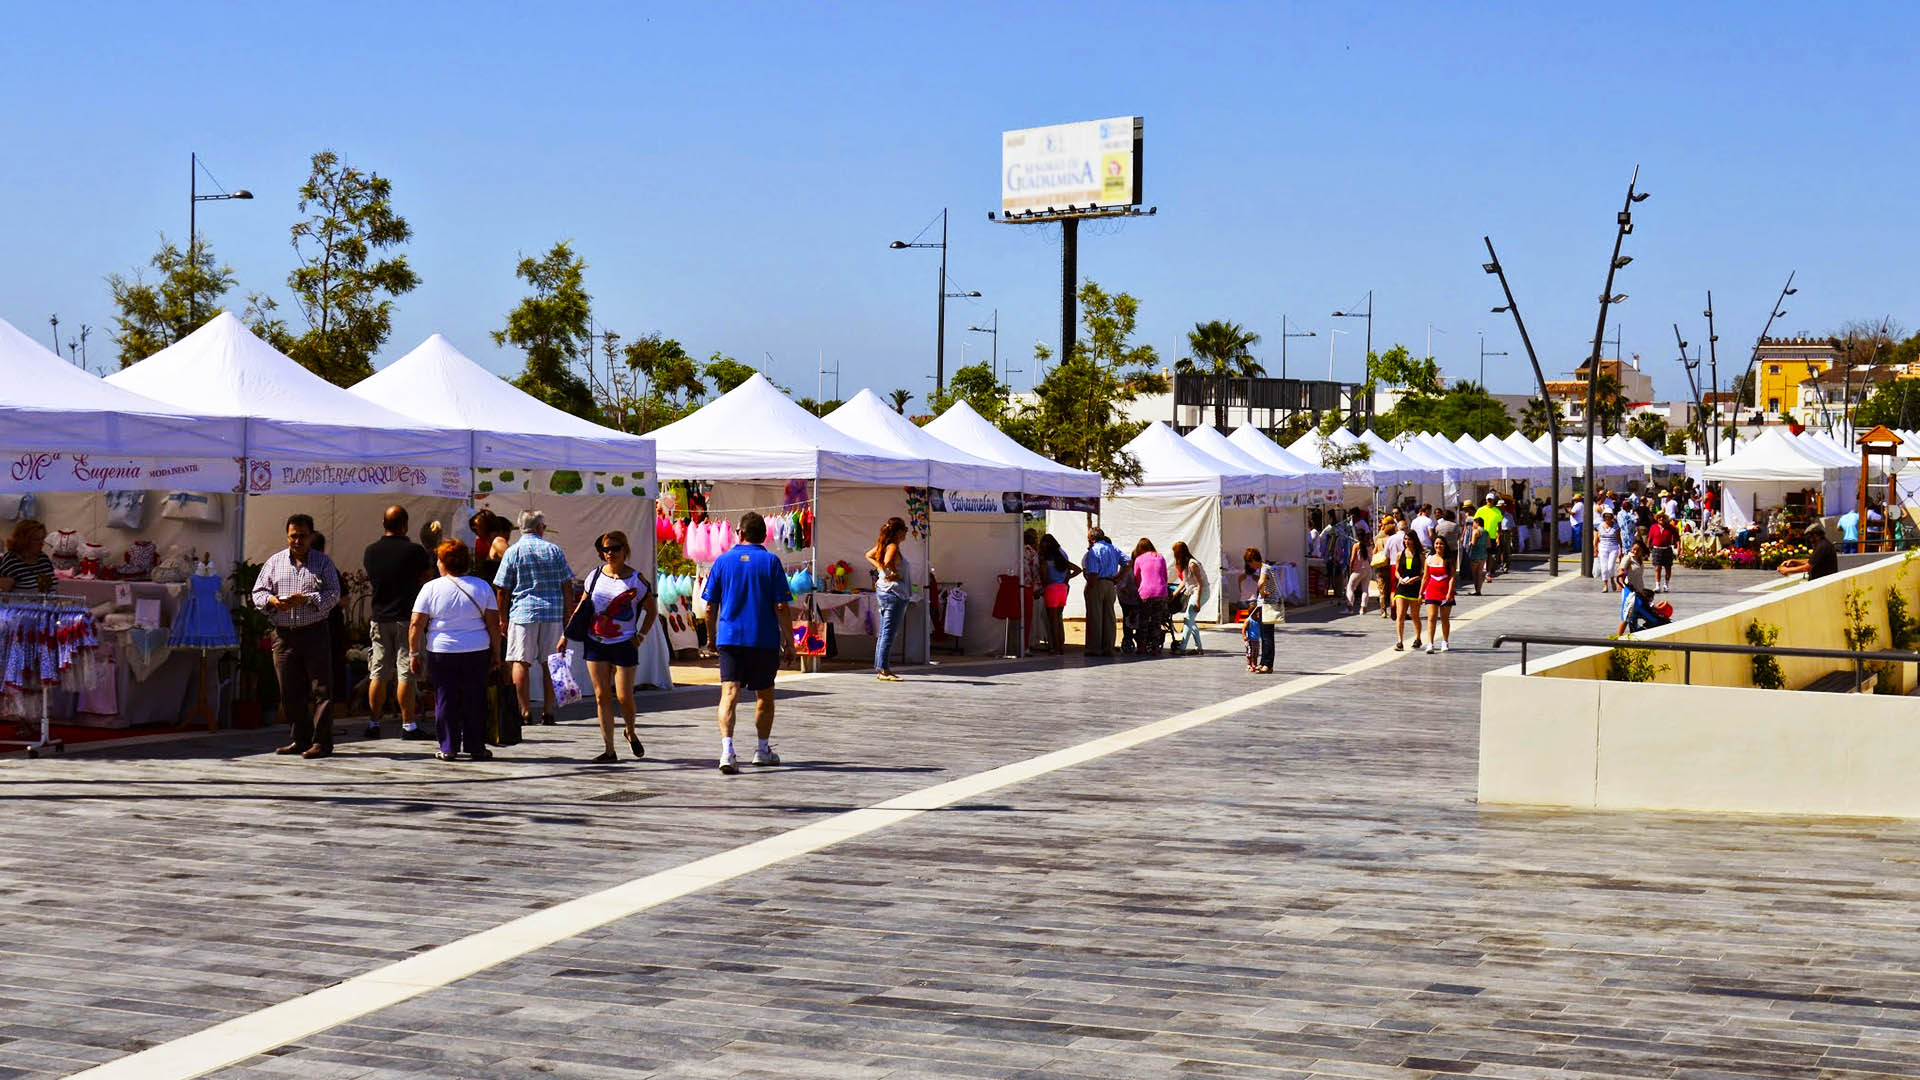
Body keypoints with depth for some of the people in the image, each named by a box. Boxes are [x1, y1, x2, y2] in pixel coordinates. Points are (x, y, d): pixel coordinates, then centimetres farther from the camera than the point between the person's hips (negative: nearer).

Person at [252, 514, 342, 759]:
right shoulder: (274, 561, 13)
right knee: (289, 691, 6)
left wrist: (306, 599, -19)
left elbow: (333, 594, -5)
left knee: (320, 688, -6)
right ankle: (301, 739, 15)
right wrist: (271, 600, -12)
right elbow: (258, 592, 11)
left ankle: (321, 741, -4)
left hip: (314, 633, -3)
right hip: (283, 635, 3)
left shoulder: (323, 562, 4)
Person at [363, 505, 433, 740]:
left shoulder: (370, 551, 1)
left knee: (378, 674, 10)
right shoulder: (414, 551, -11)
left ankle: (373, 723, 13)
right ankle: (408, 725, -4)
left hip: (379, 618, 4)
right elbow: (428, 576, 4)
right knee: (405, 672, -3)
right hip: (406, 616, -4)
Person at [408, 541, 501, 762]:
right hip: (477, 652, 1)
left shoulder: (431, 588, -3)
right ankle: (476, 747, 11)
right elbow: (494, 623, 2)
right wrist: (495, 652, 9)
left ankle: (448, 747, 6)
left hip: (441, 652, -1)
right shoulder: (482, 586, 3)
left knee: (445, 699, 6)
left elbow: (416, 624, -5)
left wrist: (413, 653, 2)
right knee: (475, 699, 8)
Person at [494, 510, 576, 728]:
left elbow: (502, 590, 1)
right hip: (553, 613, 2)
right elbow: (567, 587, 6)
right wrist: (568, 617, 13)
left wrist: (502, 618, 10)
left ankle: (525, 712, -3)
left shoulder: (513, 552, 0)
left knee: (521, 663, 1)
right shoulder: (554, 550, 5)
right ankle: (548, 712, 8)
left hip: (523, 613, -2)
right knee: (549, 664, 8)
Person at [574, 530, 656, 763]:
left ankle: (631, 733, 26)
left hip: (624, 645, -3)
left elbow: (652, 610, 8)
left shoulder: (636, 580, -3)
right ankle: (609, 750, 5)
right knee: (601, 696, 0)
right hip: (595, 643, 3)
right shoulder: (595, 576, 5)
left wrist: (642, 635, -3)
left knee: (624, 696, -6)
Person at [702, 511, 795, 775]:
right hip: (765, 640, 0)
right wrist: (788, 641, 1)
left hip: (729, 638, 1)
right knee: (764, 694, 17)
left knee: (729, 694, -6)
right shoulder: (771, 561, -3)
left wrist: (711, 636, 21)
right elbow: (782, 607, -7)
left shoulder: (723, 561, 3)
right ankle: (762, 750, 28)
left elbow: (710, 606, 7)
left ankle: (727, 750, -25)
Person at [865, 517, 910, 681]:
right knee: (889, 633, -7)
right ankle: (884, 670, -6)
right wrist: (895, 573, -17)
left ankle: (880, 668, 18)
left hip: (883, 591, 10)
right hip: (894, 592, -10)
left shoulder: (882, 545, 10)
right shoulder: (893, 547, -16)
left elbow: (868, 555, 24)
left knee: (884, 633, 14)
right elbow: (888, 562, -34)